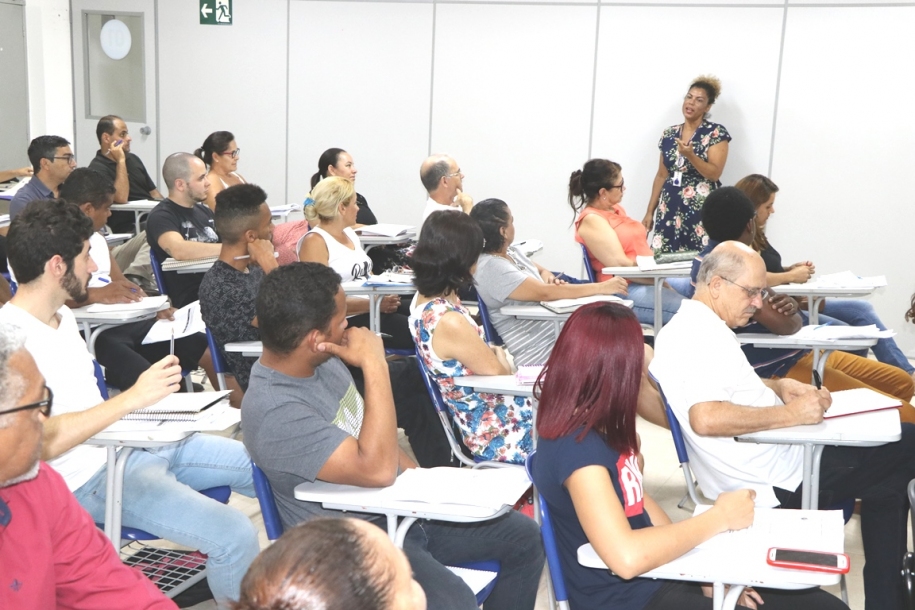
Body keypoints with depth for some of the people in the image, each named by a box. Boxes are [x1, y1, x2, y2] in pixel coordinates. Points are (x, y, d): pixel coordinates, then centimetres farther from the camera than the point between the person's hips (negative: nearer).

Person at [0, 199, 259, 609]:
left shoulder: (62, 314, 8)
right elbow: (44, 441, -31)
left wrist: (151, 399, 7)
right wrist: (133, 397, -29)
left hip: (135, 440, 10)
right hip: (93, 479, -10)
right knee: (234, 535, -24)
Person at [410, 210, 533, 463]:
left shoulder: (423, 298, -4)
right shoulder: (449, 322, -33)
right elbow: (499, 374, -17)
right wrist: (500, 355, 2)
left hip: (478, 419, 9)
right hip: (498, 432, -9)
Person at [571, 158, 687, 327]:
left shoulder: (616, 209, 17)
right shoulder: (591, 220, -12)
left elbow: (639, 249, 15)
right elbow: (621, 265, -19)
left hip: (649, 281, 9)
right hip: (624, 291, -9)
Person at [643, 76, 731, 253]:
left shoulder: (716, 133, -3)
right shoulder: (669, 134, 11)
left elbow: (714, 174, -10)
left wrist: (690, 155, -24)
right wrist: (650, 212, 12)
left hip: (702, 208, -4)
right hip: (670, 207, 4)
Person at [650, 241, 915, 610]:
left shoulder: (694, 327, 10)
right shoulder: (698, 334, -21)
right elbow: (706, 418, -35)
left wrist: (778, 387, 7)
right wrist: (789, 413, -25)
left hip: (772, 457, 11)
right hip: (778, 479, -11)